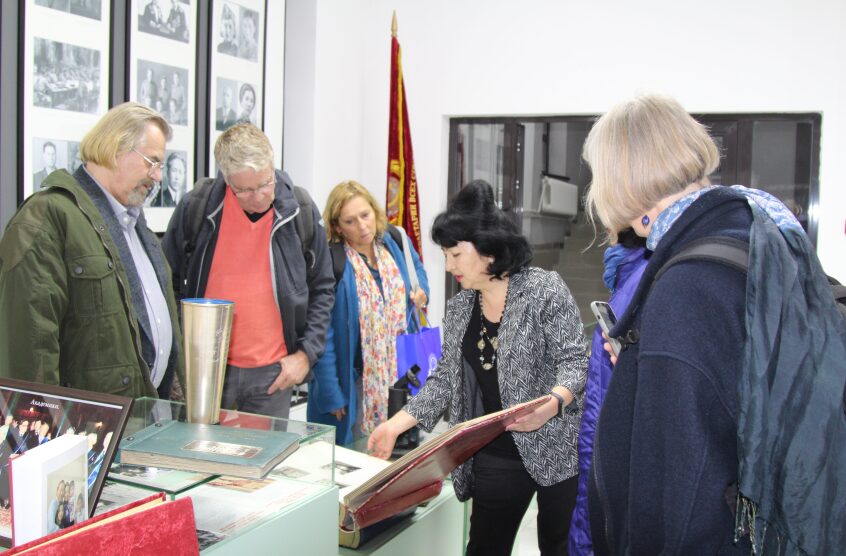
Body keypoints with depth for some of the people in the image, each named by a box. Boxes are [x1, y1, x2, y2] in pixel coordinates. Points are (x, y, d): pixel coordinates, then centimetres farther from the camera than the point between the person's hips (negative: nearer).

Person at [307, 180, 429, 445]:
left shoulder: (396, 245, 1)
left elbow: (418, 268, 24)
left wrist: (421, 292, 1)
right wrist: (332, 396, -19)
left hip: (403, 374, 5)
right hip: (356, 383, -5)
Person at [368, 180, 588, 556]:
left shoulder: (544, 289, -10)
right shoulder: (459, 309, 7)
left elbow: (574, 360, -13)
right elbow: (446, 379, 9)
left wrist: (551, 404, -32)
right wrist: (396, 424, 1)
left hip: (556, 448, -4)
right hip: (495, 456, 5)